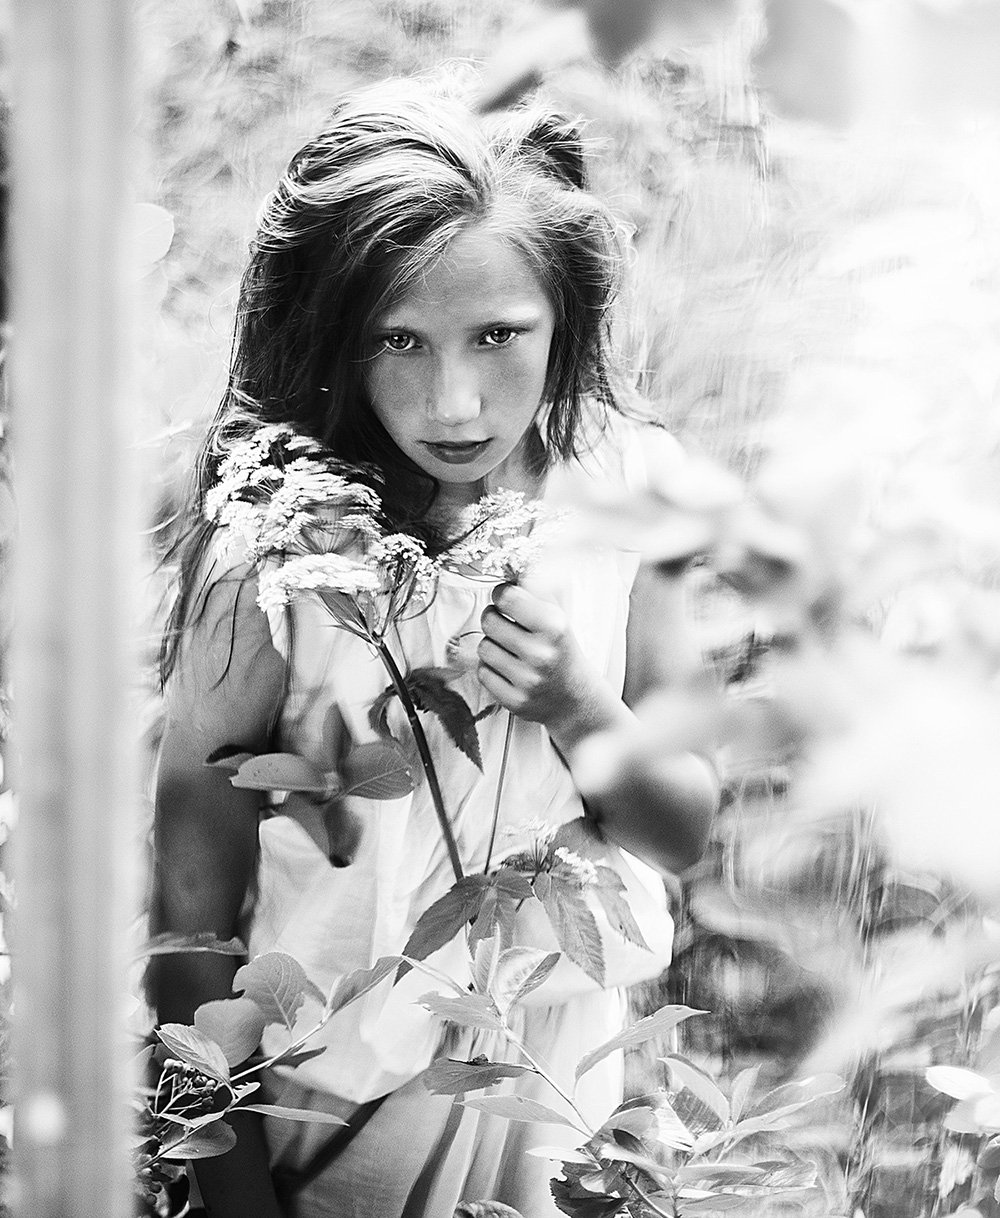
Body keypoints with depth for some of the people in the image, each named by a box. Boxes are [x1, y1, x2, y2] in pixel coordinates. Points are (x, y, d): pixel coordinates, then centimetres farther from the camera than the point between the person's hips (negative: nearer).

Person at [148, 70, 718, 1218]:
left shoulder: (629, 481, -11)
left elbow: (684, 832, -2)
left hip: (574, 1056, 4)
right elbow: (194, 908, -17)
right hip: (349, 1096, -3)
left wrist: (579, 715, -21)